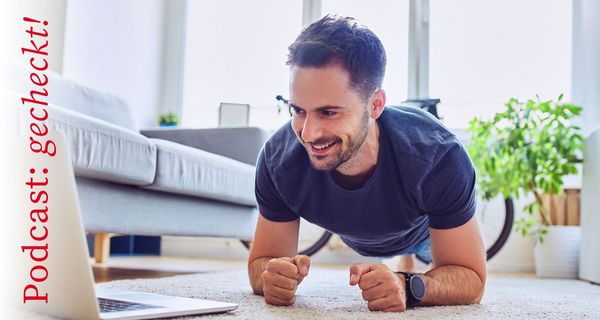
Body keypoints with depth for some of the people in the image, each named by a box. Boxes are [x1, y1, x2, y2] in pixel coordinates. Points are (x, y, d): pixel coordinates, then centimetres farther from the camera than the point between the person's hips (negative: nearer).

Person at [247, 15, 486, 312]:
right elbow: (261, 262, -27)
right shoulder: (278, 158, -39)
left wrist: (409, 286, -59)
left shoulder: (439, 158, -45)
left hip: (426, 235, -2)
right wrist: (273, 276, -52)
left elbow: (471, 278, -37)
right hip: (352, 242, 2)